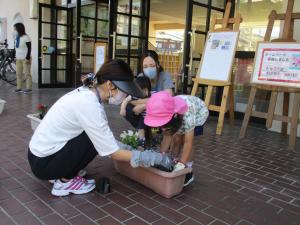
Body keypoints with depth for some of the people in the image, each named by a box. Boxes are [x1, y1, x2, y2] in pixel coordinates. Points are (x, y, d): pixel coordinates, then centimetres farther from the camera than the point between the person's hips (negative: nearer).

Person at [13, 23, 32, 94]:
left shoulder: (26, 37, -12)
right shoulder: (16, 37, 10)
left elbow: (29, 49, -14)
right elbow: (16, 48, 18)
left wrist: (27, 58, -17)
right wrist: (15, 56, 15)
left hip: (25, 58, -7)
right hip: (18, 59, 7)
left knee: (27, 73, -4)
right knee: (18, 74, 8)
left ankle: (29, 88, 2)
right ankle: (19, 87, 15)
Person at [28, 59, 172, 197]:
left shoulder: (87, 93, -1)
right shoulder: (88, 104, -27)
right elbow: (114, 153, -23)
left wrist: (131, 147, 4)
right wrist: (156, 158, -17)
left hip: (41, 151, 8)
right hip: (43, 163, -8)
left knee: (97, 136, 6)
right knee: (96, 138, -17)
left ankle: (63, 173, 14)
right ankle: (65, 181, -2)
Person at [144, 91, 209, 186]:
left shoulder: (187, 116, -44)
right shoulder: (166, 114, -31)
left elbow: (188, 143, -40)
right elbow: (167, 136, -21)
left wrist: (181, 164, -44)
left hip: (199, 113, -4)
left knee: (185, 139, -16)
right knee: (176, 139, -9)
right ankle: (173, 164, 10)